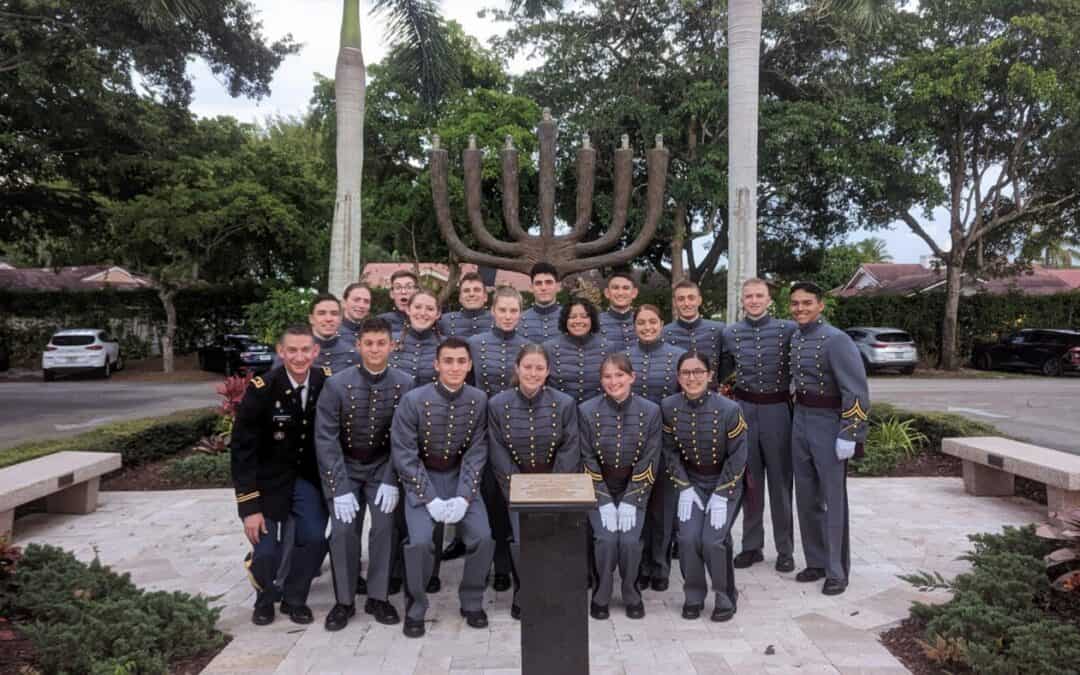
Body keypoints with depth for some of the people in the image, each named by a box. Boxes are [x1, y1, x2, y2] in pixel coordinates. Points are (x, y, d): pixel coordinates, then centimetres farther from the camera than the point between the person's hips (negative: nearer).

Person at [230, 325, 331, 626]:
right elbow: (242, 450, -17)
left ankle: (295, 599, 16)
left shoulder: (328, 383, -13)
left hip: (308, 476, 2)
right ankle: (265, 599, 30)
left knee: (315, 538, -12)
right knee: (267, 551, -4)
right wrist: (250, 506, -17)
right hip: (268, 478, -2)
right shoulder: (261, 389, -22)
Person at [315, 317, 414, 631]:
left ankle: (378, 597, 5)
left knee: (385, 524, -13)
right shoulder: (336, 384, -16)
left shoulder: (404, 383, -15)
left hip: (382, 466, 0)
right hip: (345, 466, 0)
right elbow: (326, 438, -14)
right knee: (342, 529, -11)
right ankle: (344, 600, 8)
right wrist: (340, 488, -18)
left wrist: (392, 480, -17)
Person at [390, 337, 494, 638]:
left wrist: (464, 497, -16)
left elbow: (476, 453, -6)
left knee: (482, 537, -15)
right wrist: (430, 499, -18)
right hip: (422, 479, -2)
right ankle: (415, 609, 5)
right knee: (421, 541, -21)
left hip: (461, 477, 2)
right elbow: (404, 455, -13)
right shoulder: (413, 400, -17)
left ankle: (472, 602, 11)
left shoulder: (478, 400, -10)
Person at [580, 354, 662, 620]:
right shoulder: (587, 410, -10)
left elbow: (649, 461, -7)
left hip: (634, 489, 0)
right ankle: (600, 596, 7)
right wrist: (604, 502, -14)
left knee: (630, 540, -20)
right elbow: (587, 460, -7)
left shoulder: (650, 411, -9)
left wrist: (630, 501, -14)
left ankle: (631, 594, 10)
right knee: (606, 539, -21)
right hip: (598, 490, 0)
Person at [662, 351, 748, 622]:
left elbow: (737, 456, -13)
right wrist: (684, 488, -8)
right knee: (688, 537, -14)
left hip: (725, 482, -2)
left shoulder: (728, 409, -20)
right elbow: (671, 451, -2)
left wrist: (721, 496, -16)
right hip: (692, 482, 2)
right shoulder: (669, 407, -12)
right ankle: (693, 596, 11)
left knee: (713, 539, -16)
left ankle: (726, 598, 10)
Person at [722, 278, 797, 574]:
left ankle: (785, 550, 18)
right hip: (744, 409, 3)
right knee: (749, 480, 11)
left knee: (780, 481, 5)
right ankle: (751, 546, 23)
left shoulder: (788, 330, -5)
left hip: (778, 410, -2)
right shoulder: (730, 333, 4)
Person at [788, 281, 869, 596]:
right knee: (806, 496, 13)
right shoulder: (795, 337, 8)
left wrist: (849, 435, -21)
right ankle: (816, 561, 26)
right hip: (800, 420, 7)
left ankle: (837, 571, 12)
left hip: (829, 423, -7)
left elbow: (856, 390, -19)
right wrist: (799, 416, 16)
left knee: (833, 498, 1)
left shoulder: (835, 339, -15)